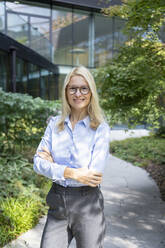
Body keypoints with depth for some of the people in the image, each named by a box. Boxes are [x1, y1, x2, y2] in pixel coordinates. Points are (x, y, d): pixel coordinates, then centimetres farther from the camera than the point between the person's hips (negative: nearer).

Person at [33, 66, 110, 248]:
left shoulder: (101, 128, -8)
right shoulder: (54, 124, 3)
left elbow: (94, 175, -17)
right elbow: (38, 163, -3)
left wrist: (54, 164, -10)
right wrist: (73, 173, -18)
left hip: (88, 205, -2)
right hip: (58, 202, 3)